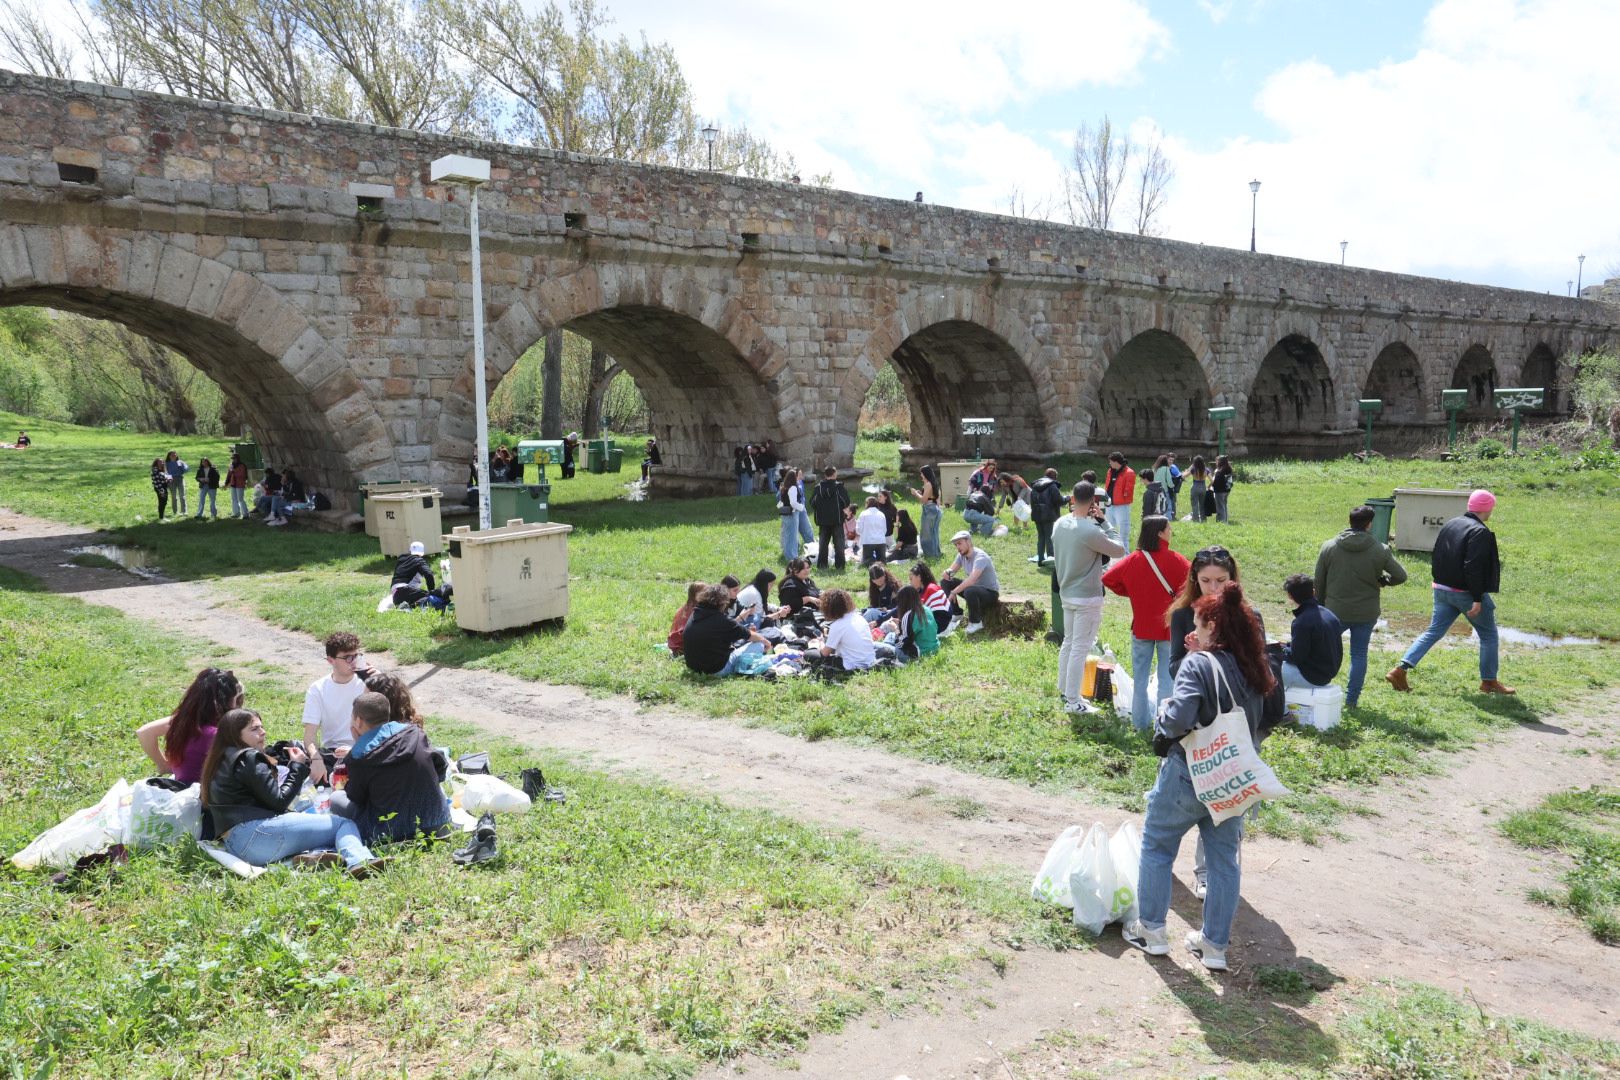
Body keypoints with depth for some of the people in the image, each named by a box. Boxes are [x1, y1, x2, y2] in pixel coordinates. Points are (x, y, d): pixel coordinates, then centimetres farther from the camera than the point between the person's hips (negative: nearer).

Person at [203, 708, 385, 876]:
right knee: (344, 824, -9)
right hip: (259, 834, -9)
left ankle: (311, 856, -21)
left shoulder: (220, 763, 25)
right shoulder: (248, 758, -2)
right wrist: (297, 767, 6)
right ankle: (360, 861, -39)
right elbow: (279, 802, -6)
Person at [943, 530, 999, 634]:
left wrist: (953, 592, -35)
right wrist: (948, 573, -22)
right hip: (974, 587, 8)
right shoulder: (962, 555, -1)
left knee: (969, 591, -40)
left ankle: (976, 622, -17)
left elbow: (971, 580, -39)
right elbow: (952, 570, 4)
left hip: (990, 592, -8)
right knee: (945, 583, 0)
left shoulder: (980, 557, -28)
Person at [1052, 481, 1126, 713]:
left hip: (1067, 593, 8)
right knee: (1080, 648, 0)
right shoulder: (1090, 531, -25)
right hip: (1087, 598, -8)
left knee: (1068, 642, 20)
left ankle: (1065, 690, 32)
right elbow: (1119, 550, -14)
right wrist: (1104, 522, -10)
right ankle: (1073, 701, 6)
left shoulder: (1060, 524, -1)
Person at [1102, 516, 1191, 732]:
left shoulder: (1133, 560, -6)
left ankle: (1142, 724, 20)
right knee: (1167, 678, 6)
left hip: (1141, 627, 3)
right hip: (1169, 628, -3)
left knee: (1139, 678, 14)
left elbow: (1108, 578, -3)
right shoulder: (1175, 560, -14)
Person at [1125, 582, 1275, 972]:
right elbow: (1260, 722, 13)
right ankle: (1215, 944, 23)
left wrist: (1162, 729, -12)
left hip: (1188, 777, -6)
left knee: (1156, 846, 14)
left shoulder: (1200, 664, -20)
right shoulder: (1255, 670, 2)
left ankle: (1151, 929, 22)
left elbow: (1179, 717, -30)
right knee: (1224, 859, 16)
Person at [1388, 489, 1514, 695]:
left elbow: (1436, 558, 14)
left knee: (1434, 631, 10)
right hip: (1466, 592, -7)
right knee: (1488, 635, 10)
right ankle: (1489, 682, 19)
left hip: (1442, 590, 7)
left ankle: (1401, 670, -1)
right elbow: (1474, 568, -23)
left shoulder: (1450, 525, 9)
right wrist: (1477, 599, -22)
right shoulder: (1480, 532, -17)